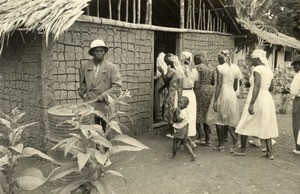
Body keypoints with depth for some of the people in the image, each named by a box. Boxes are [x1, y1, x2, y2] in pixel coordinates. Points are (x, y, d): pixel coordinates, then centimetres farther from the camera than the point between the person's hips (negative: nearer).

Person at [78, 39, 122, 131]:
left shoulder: (112, 67, -3)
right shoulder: (84, 67, 8)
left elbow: (117, 86, -8)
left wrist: (103, 96, -14)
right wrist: (82, 91, 6)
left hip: (106, 107, -2)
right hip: (90, 106, 3)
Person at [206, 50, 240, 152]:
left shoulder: (220, 68, -11)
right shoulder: (235, 68, 8)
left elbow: (219, 84, -18)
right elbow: (235, 86, 13)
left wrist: (215, 101, -18)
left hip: (222, 94, -6)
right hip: (232, 95, 6)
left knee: (219, 120, 6)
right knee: (229, 119, 17)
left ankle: (221, 145, 11)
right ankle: (235, 140, 2)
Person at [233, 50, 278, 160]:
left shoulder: (257, 69, -13)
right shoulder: (269, 70, 12)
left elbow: (257, 86, -24)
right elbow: (271, 88, 19)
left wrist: (251, 104, -27)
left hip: (257, 100, -8)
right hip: (268, 100, 8)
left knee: (245, 125, 7)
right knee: (266, 127, 13)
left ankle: (242, 149, 18)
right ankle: (269, 153, 14)